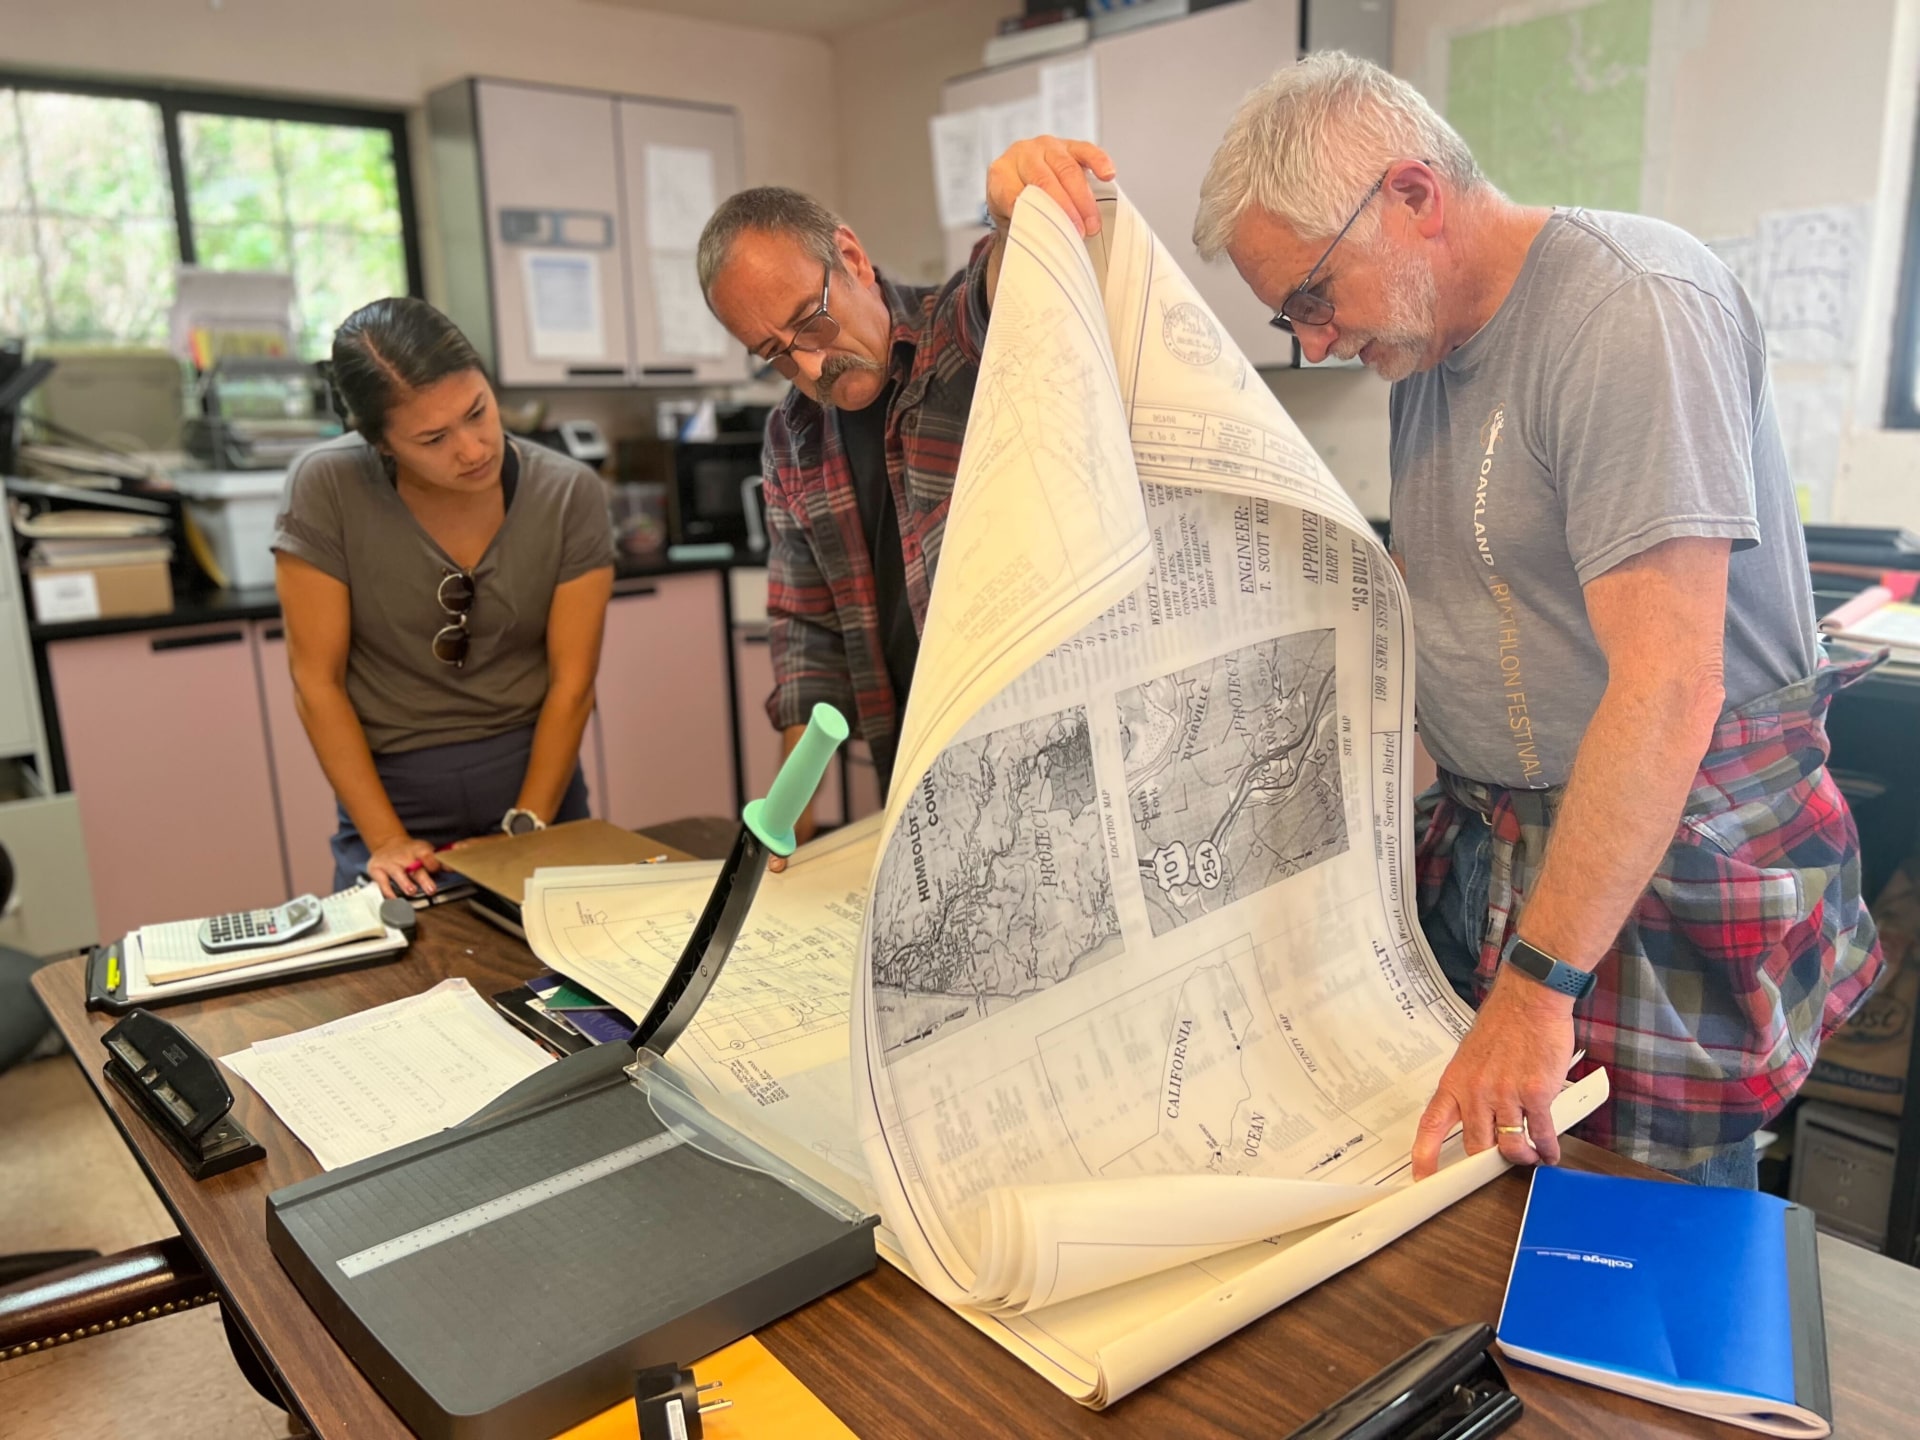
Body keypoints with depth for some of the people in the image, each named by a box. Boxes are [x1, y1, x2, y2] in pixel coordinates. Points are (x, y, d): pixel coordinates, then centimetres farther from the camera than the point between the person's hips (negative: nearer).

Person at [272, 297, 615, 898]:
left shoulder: (571, 495, -7)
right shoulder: (325, 489, -11)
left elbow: (571, 682, -6)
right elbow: (317, 681, -7)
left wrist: (528, 832, -11)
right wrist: (385, 840, -10)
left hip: (537, 780, 1)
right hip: (393, 796, -1)